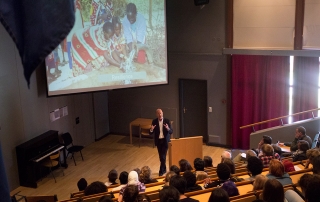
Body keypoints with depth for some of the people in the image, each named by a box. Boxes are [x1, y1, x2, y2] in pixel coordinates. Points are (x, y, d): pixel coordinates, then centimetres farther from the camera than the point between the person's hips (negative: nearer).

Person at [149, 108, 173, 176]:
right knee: (161, 156, 13)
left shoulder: (167, 121, -10)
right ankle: (164, 169, 29)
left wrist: (168, 129, -34)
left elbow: (171, 131, -12)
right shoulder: (154, 121, -5)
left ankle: (161, 170, 2)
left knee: (163, 156, -7)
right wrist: (151, 130, -29)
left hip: (165, 140, -3)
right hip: (158, 141, 3)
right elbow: (151, 133, -5)